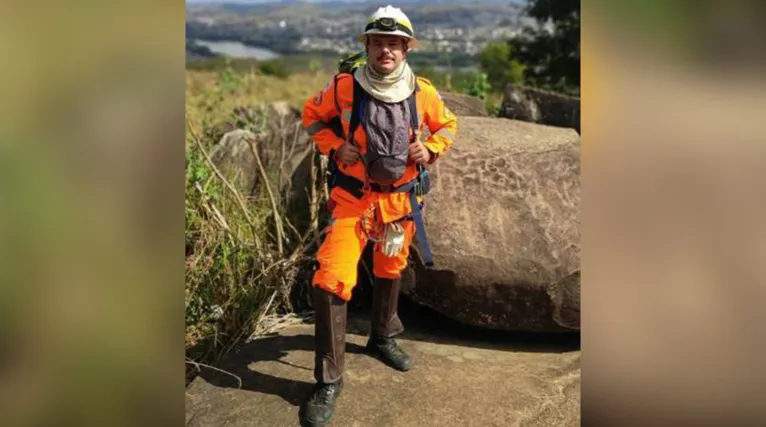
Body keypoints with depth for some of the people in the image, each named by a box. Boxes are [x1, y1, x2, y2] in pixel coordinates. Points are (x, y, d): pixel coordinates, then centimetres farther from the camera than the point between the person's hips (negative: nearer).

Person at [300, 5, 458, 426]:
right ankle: (328, 380, -2)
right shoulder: (344, 87, -12)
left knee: (390, 271, 21)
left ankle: (382, 338, 49)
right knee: (331, 280, -16)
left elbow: (447, 125, 12)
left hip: (400, 198, 3)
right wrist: (334, 148, -11)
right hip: (352, 198, -3)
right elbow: (312, 115, 4)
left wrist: (430, 149, -8)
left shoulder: (423, 93, -5)